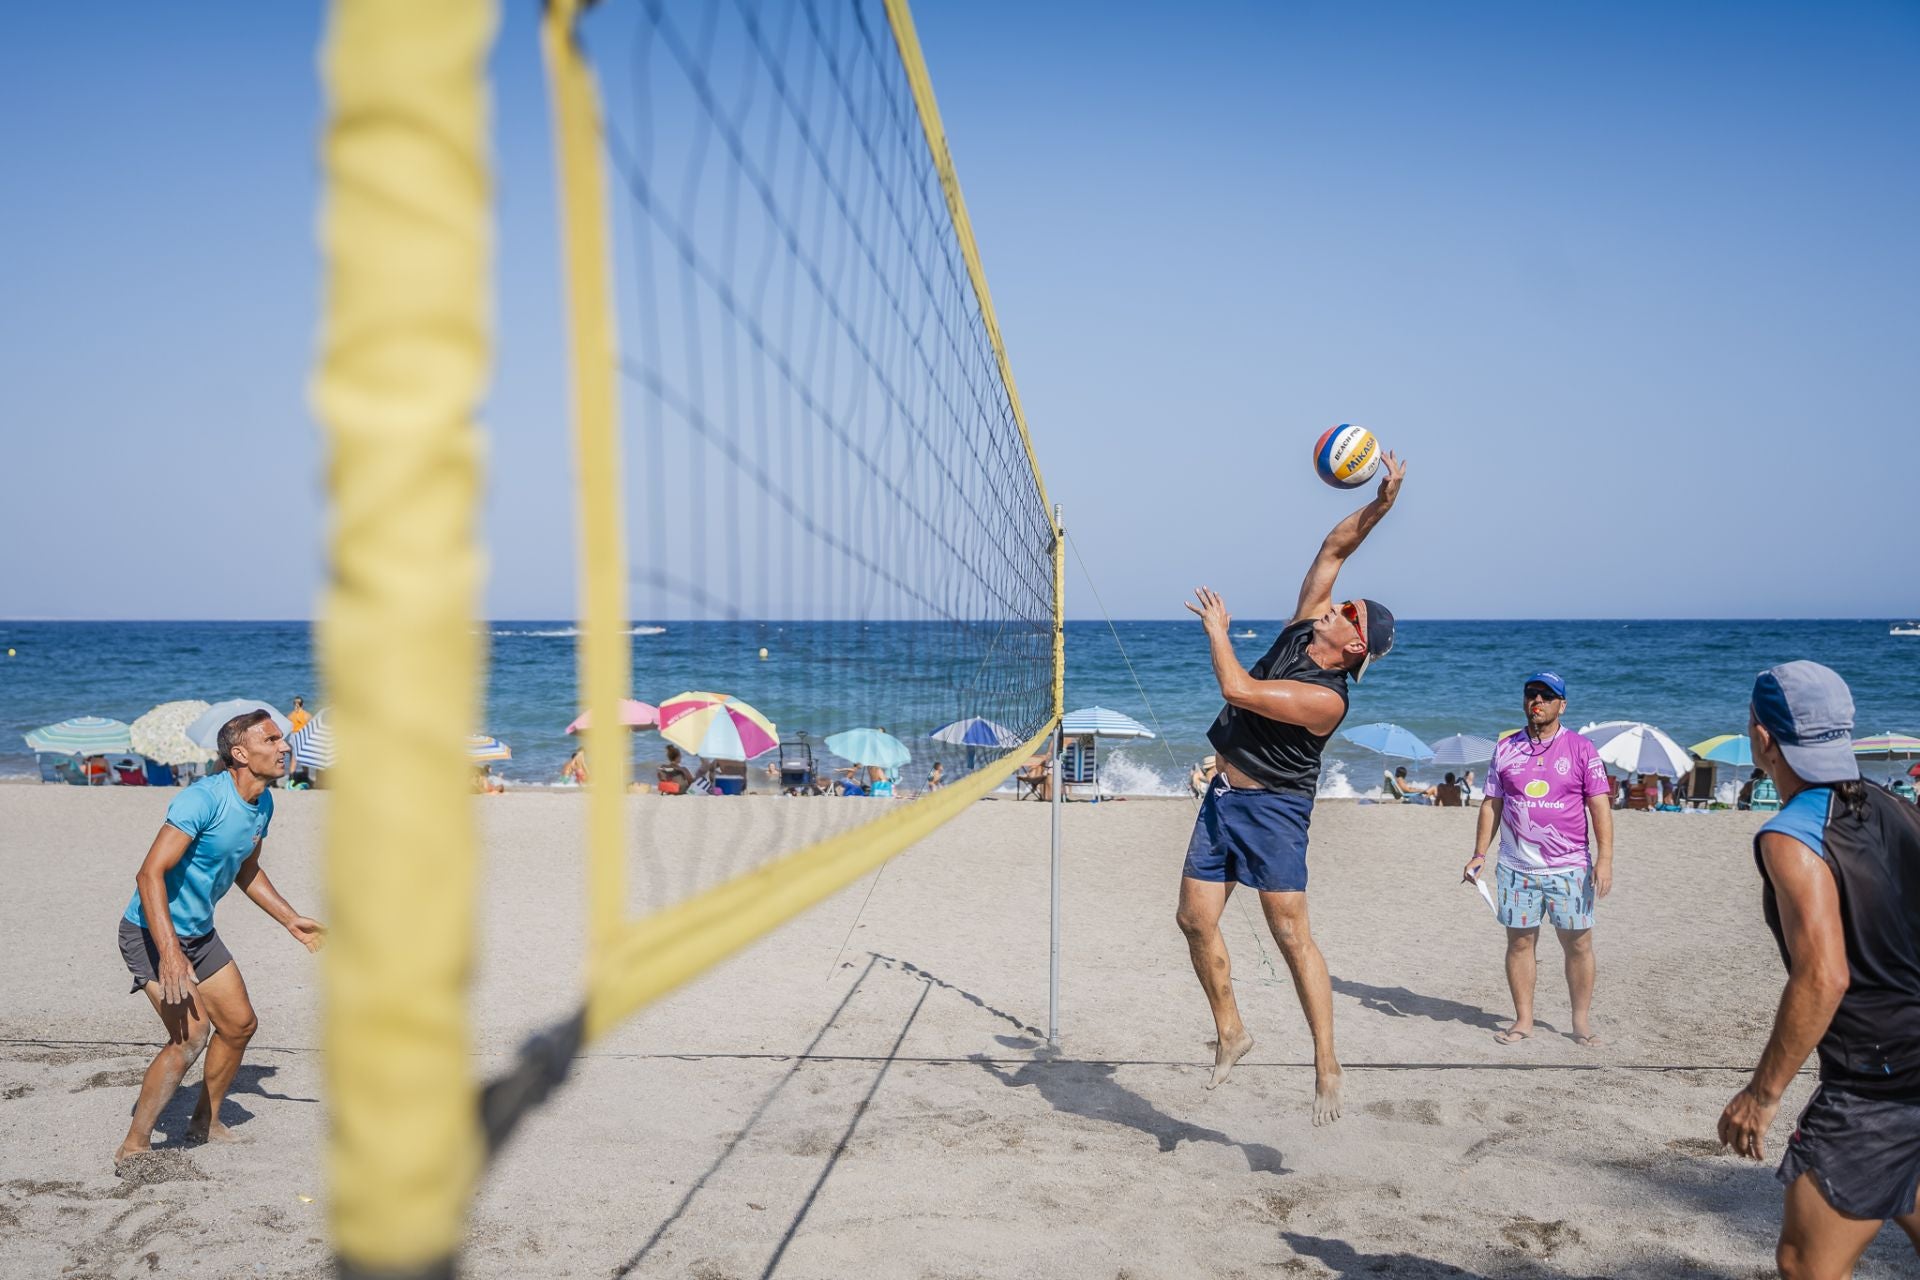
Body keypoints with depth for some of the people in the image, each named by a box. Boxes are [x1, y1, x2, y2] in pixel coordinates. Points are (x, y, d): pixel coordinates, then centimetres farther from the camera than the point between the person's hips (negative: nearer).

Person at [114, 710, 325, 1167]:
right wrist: (169, 953, -40)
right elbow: (149, 874, -32)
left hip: (200, 933, 9)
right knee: (191, 1034, -20)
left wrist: (290, 920, 15)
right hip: (152, 933, -9)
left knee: (239, 1024, 13)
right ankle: (134, 1146, -7)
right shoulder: (202, 799, -27)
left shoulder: (263, 804, 2)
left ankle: (204, 1124, 32)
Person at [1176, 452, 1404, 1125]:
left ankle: (1326, 1063, -2)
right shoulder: (1301, 631, 2)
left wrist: (1217, 628, -13)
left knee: (1291, 934, -10)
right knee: (1195, 918, 6)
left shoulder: (1326, 699, -20)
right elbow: (1332, 548, 6)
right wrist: (1380, 505, -6)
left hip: (1272, 807, -8)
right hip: (1224, 794, 8)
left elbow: (1237, 690, -29)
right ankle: (1230, 1031, 21)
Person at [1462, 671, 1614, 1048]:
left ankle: (1582, 1022, 14)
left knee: (1578, 944, 2)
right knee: (1519, 942, 5)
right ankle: (1523, 1020, 14)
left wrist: (1604, 858, -11)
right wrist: (1480, 854, 6)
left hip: (1569, 867, -2)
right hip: (1516, 867, 2)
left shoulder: (1581, 749, 1)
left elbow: (1599, 805, -2)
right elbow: (1492, 804, 12)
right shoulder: (1506, 749, 9)